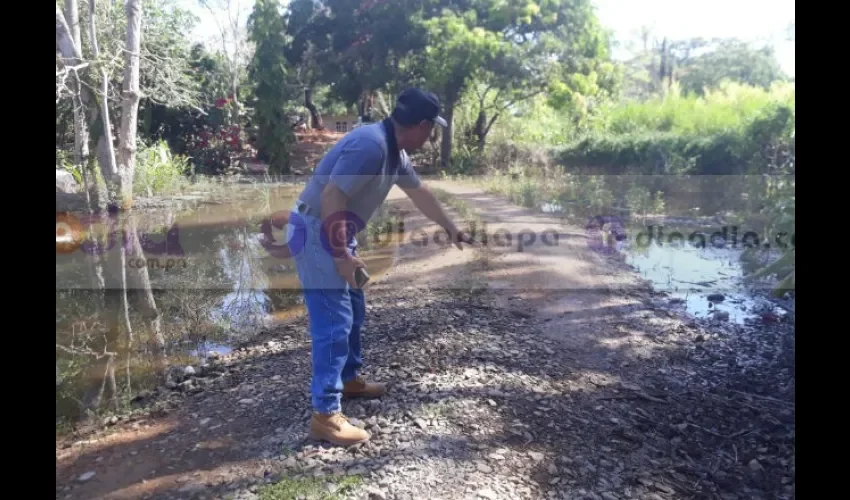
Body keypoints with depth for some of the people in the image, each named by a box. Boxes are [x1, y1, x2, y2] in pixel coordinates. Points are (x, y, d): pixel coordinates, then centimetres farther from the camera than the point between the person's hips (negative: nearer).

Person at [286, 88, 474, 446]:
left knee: (354, 312, 19)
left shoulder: (395, 150, 7)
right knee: (334, 322, -9)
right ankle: (325, 415, 0)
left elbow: (419, 193, 20)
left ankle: (349, 379, 37)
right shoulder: (370, 144, -24)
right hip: (315, 234, -10)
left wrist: (452, 230, 27)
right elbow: (332, 197, -28)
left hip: (335, 235, 10)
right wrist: (341, 255, -24)